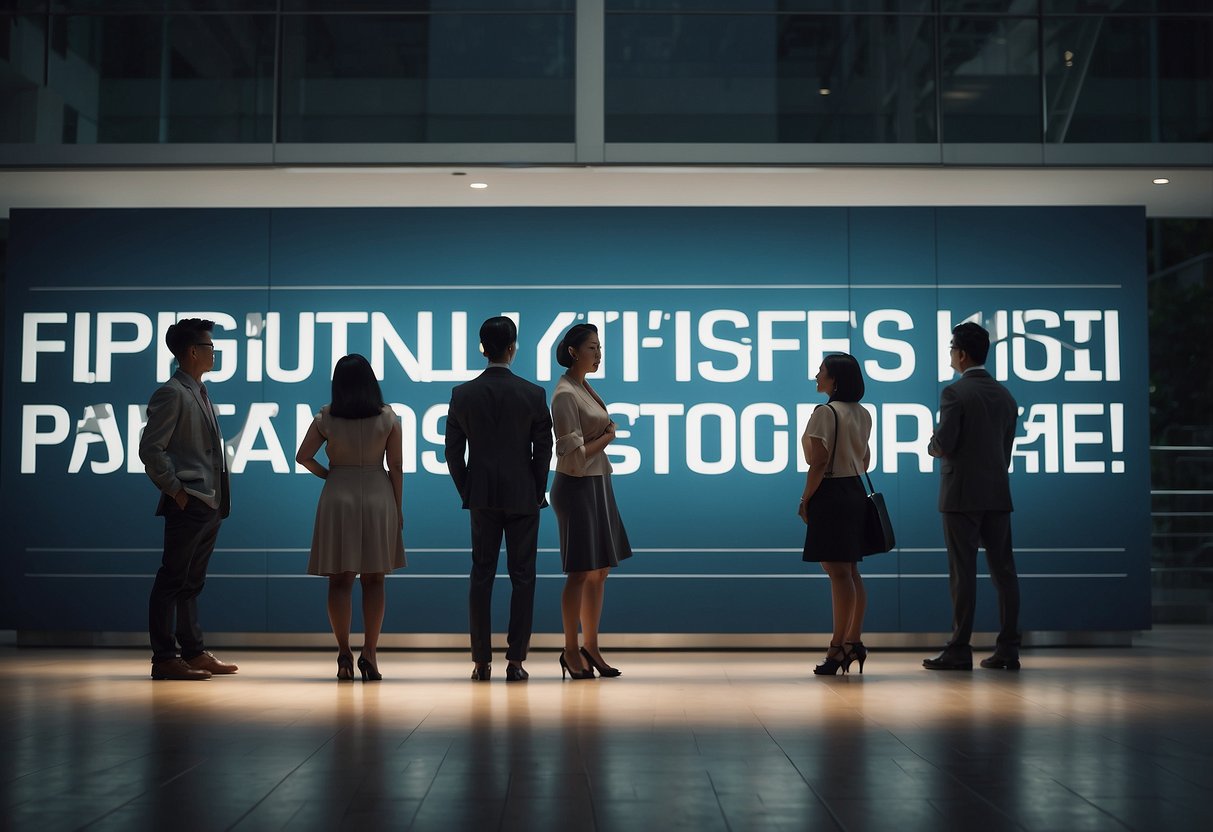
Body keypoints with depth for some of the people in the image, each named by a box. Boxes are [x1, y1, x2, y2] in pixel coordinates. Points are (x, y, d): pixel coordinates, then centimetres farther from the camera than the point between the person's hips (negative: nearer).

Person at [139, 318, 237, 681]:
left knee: (191, 582, 14)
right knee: (172, 580, -4)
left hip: (210, 503, 9)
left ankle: (194, 652, 20)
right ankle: (164, 659, -1)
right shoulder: (172, 394, -11)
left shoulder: (199, 392, 17)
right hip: (188, 503, -9)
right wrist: (176, 491, -15)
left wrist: (219, 499, 15)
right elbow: (151, 450, -17)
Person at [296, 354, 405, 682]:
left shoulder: (326, 418, -2)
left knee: (339, 579, 5)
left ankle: (344, 654, 2)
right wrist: (397, 507, 6)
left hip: (338, 497, 0)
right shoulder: (388, 418, -3)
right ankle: (369, 652, -1)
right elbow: (396, 466, -1)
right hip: (378, 497, 0)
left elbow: (303, 456, -1)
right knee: (374, 579, 7)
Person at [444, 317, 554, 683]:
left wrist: (467, 494, 10)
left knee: (481, 577, 7)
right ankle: (516, 660, 3)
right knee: (522, 578, 4)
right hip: (523, 497, -2)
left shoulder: (462, 395, -3)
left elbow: (453, 453, -1)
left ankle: (481, 661, 6)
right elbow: (543, 450, -4)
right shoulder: (534, 394, -7)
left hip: (482, 497, 2)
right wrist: (537, 493, 9)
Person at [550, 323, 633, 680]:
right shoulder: (565, 394, -16)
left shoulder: (585, 388, 12)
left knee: (599, 572, 11)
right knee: (581, 573, -2)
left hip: (598, 484, 9)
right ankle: (571, 650, 9)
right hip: (577, 487, -9)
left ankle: (591, 647, 19)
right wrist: (607, 437, -7)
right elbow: (574, 455, -19)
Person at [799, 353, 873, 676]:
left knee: (837, 571, -9)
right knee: (850, 570, 12)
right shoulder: (862, 414, 12)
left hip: (831, 495, -9)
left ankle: (838, 647, -7)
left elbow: (819, 462, -18)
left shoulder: (825, 413, -14)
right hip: (855, 492, 9)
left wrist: (806, 498, -11)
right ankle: (854, 641, 15)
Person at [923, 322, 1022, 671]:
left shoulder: (955, 393, -11)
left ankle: (959, 650, -1)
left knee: (963, 573, -4)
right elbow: (1006, 448, 15)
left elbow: (944, 444, -15)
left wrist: (931, 446, 7)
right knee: (1003, 570, 6)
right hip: (998, 494, 6)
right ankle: (1008, 649, 7)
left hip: (961, 496, -6)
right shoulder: (1006, 397, 11)